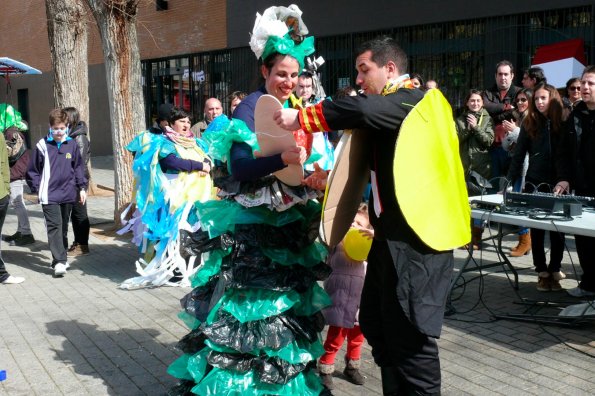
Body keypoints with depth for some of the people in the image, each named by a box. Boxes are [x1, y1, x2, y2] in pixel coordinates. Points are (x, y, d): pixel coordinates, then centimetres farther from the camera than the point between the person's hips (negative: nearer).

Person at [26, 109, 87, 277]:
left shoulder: (72, 145, 3)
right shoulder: (42, 145, -5)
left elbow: (78, 167, 12)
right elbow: (33, 170, 2)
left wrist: (82, 187, 8)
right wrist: (37, 188, -5)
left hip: (67, 194, 4)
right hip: (49, 195, -3)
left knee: (64, 227, 13)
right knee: (54, 226, -10)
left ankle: (61, 259, 24)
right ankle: (59, 261, -10)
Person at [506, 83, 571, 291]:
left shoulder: (564, 123, -2)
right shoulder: (529, 124, 3)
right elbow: (518, 155, 1)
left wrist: (565, 179, -22)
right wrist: (509, 184, -4)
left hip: (558, 186, -1)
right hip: (534, 184, 2)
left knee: (557, 230, 6)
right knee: (536, 229, 6)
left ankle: (554, 270, 18)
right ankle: (542, 272, 16)